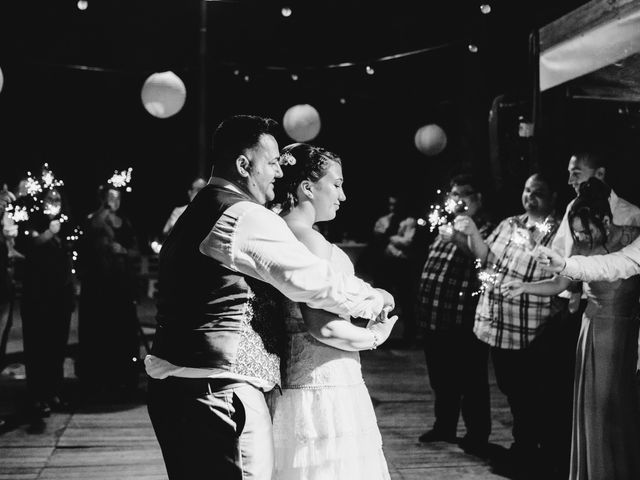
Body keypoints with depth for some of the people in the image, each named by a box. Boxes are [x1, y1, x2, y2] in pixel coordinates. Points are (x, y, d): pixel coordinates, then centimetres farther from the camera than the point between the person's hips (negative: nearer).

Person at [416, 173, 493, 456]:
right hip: (435, 317, 8)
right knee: (440, 378, 19)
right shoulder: (448, 224, 16)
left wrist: (457, 237, -40)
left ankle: (477, 437, 11)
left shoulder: (484, 228, -7)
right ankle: (444, 427, 33)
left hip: (463, 320, -8)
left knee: (470, 380, 0)